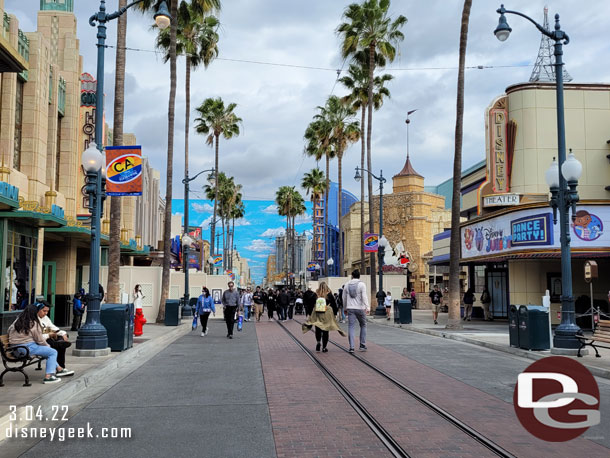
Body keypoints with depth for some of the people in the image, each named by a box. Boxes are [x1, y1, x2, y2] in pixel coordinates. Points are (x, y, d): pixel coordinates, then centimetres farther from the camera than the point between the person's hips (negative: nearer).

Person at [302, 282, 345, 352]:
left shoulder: (315, 295, -1)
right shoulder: (329, 295, -3)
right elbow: (334, 305, 0)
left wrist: (310, 314, 9)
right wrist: (334, 314, 9)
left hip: (317, 315, 1)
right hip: (327, 315, -1)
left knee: (318, 330, 14)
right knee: (325, 331, 7)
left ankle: (318, 342, -9)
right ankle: (324, 347, 8)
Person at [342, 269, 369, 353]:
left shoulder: (347, 284, 8)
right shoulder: (361, 284, -5)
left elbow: (344, 298, 14)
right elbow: (364, 297, -14)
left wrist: (345, 307, 25)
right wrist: (367, 307, -17)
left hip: (350, 309, 2)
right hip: (360, 308, -2)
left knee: (351, 327, 1)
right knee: (363, 326, 14)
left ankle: (351, 347, -6)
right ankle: (362, 345, 14)